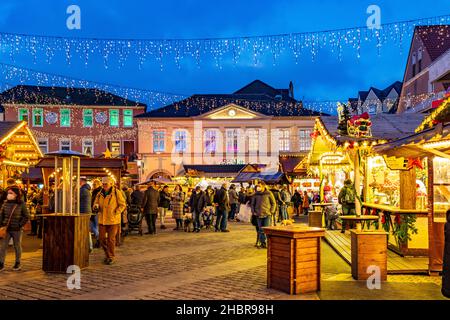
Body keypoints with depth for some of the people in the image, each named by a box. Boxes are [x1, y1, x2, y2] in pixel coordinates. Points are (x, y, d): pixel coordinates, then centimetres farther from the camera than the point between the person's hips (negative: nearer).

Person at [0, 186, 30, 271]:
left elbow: (26, 216, -4)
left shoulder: (21, 204, -6)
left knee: (17, 246, 9)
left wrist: (20, 225, -10)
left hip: (17, 230, -3)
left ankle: (17, 263, 23)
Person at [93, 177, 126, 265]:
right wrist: (96, 206, -9)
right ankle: (107, 254, 27)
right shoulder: (100, 194, 9)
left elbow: (123, 205, -3)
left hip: (113, 220, -5)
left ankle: (111, 257, 12)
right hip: (102, 219, 5)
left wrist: (116, 213, -14)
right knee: (102, 238, 5)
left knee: (111, 239, -2)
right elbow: (95, 204, 15)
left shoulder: (116, 193, -5)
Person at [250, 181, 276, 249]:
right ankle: (262, 243, 14)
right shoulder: (256, 194, 7)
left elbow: (274, 203, 4)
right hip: (258, 215, 3)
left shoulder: (269, 194, -2)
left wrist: (271, 212, -4)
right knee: (260, 230, 5)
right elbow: (252, 204, 17)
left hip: (267, 215, -3)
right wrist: (253, 212, 5)